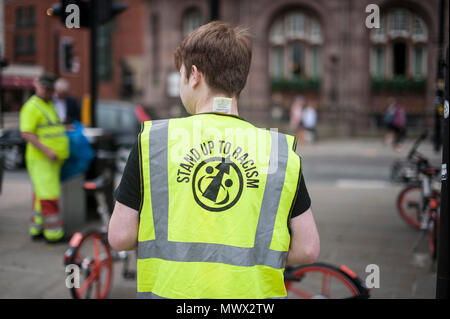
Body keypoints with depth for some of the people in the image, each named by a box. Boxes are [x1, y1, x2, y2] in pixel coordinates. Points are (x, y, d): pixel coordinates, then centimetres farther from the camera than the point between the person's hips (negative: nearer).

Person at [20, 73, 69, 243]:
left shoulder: (50, 105, 19)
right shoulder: (32, 107, -10)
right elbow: (26, 133, -19)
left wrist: (64, 127, 18)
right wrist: (46, 150, -27)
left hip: (53, 159, 9)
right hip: (40, 159, -9)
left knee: (41, 194, 13)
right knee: (49, 196, -9)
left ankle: (37, 229, 21)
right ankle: (54, 232, -7)